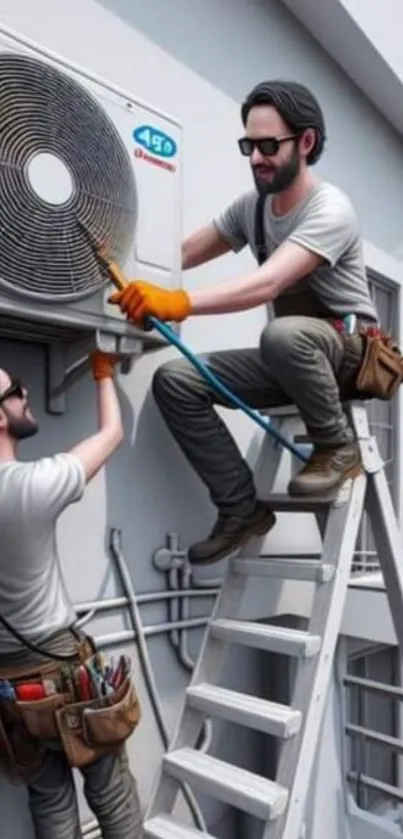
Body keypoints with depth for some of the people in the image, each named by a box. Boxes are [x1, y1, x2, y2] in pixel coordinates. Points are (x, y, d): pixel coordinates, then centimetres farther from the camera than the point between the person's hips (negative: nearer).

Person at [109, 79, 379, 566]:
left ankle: (338, 445, -13)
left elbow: (268, 284, -36)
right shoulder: (251, 207, 4)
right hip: (294, 360, 7)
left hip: (352, 350, -6)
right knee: (175, 380, -12)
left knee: (282, 334, -42)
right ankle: (242, 508, -7)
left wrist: (179, 304, -49)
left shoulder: (329, 209, -19)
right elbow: (181, 254, 1)